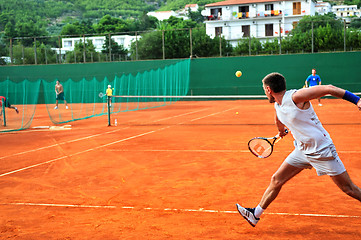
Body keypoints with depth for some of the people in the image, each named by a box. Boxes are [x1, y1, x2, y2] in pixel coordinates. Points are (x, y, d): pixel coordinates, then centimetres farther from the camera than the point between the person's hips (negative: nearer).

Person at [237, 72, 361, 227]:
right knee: (276, 181, 6)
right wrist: (281, 131, 48)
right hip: (302, 149, 8)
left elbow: (328, 89, -23)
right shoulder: (277, 106, 5)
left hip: (321, 149, -7)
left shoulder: (296, 97, -21)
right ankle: (255, 215, 17)